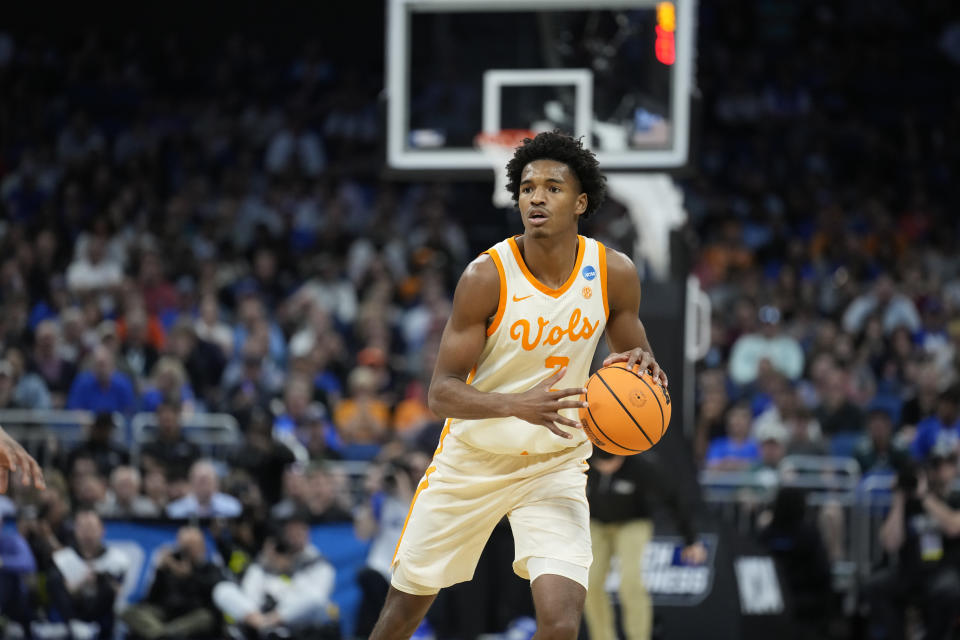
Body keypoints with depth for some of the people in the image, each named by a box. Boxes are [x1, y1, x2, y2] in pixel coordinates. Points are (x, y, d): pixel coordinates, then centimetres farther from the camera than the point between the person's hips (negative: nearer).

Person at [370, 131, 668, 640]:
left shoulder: (615, 273, -10)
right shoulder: (487, 277, -19)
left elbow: (633, 358, 7)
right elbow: (441, 393, -19)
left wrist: (642, 368, -19)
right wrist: (519, 405, -38)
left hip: (554, 465, 1)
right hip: (472, 460, -1)